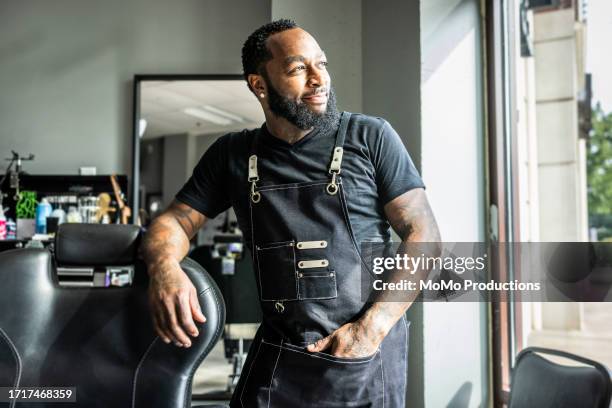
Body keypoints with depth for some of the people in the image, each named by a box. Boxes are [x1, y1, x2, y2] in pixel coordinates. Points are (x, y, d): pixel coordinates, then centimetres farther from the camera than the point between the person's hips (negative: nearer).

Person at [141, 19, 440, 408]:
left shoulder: (371, 137, -5)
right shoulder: (233, 154, 3)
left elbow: (424, 235, -6)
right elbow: (175, 220, 5)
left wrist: (372, 327, -15)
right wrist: (165, 267, -18)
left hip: (367, 358, -2)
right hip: (277, 360, 2)